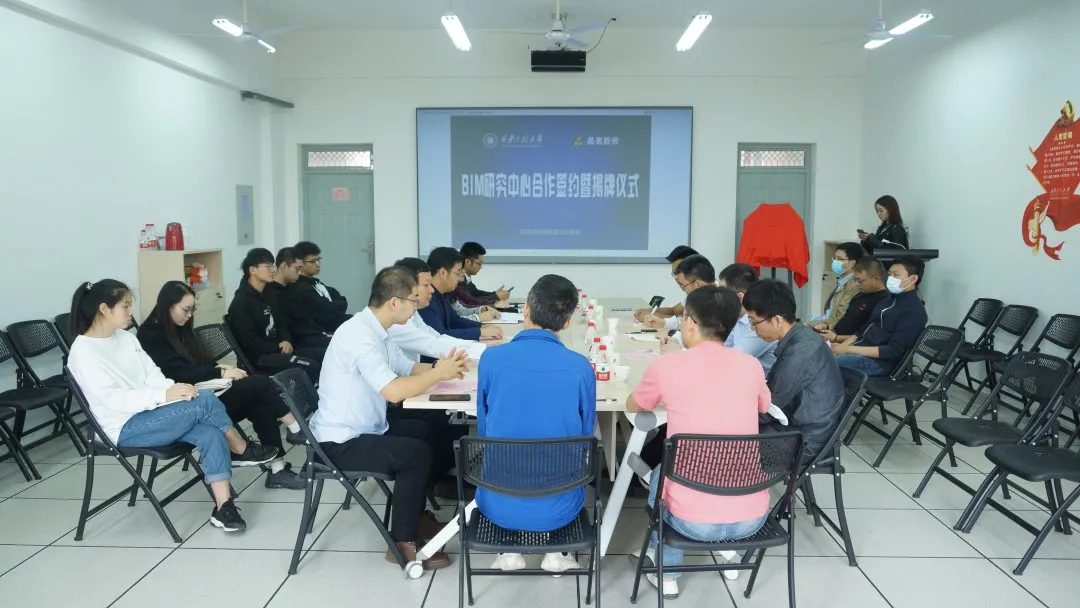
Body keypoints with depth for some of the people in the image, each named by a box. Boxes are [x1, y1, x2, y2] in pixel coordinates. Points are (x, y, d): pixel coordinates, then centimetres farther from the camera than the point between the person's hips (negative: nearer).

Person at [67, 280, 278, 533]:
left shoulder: (126, 337, 10)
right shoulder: (83, 352, -13)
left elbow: (152, 375, 8)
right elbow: (115, 399, -22)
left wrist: (174, 388, -14)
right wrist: (165, 396, -29)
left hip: (148, 415, 7)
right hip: (126, 428, -7)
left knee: (211, 433, -21)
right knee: (205, 400, -24)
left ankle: (223, 508, -20)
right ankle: (243, 451, -1)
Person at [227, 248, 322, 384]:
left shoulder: (266, 295, 15)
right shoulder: (241, 303, -12)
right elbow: (250, 341, -18)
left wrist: (286, 341, -2)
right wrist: (279, 349, -16)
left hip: (277, 349, 9)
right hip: (258, 357, -9)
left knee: (323, 355, -5)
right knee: (311, 366, -25)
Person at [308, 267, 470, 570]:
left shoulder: (377, 330, 4)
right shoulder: (359, 336, -27)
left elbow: (409, 368, 13)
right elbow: (395, 390, -35)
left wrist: (441, 366, -6)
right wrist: (439, 373, -20)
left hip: (366, 428, 10)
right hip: (342, 442, -10)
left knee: (427, 433, 17)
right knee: (418, 453, -20)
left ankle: (415, 515, 30)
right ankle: (403, 541, -5)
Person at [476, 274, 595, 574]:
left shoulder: (492, 358, -12)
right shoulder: (581, 367, -12)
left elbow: (484, 429, 3)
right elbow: (585, 436, 3)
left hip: (499, 505, 0)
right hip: (557, 508, 0)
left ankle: (509, 550, 22)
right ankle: (555, 552, 22)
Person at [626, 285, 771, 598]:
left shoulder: (667, 365, -9)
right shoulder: (751, 365, 0)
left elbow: (632, 406, 11)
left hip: (694, 521, -3)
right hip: (753, 518, 3)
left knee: (659, 473, 30)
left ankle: (666, 572, 33)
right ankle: (728, 547, 37)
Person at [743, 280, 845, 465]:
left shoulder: (801, 352, -25)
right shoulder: (798, 337, 3)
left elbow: (771, 404, -18)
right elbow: (774, 388, 11)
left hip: (803, 442, -9)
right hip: (795, 426, 9)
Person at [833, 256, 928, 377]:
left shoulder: (915, 311, -8)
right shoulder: (888, 301, 19)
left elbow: (893, 351, -15)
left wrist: (849, 349, -17)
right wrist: (843, 345, 1)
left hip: (877, 362, -9)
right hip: (860, 352, 9)